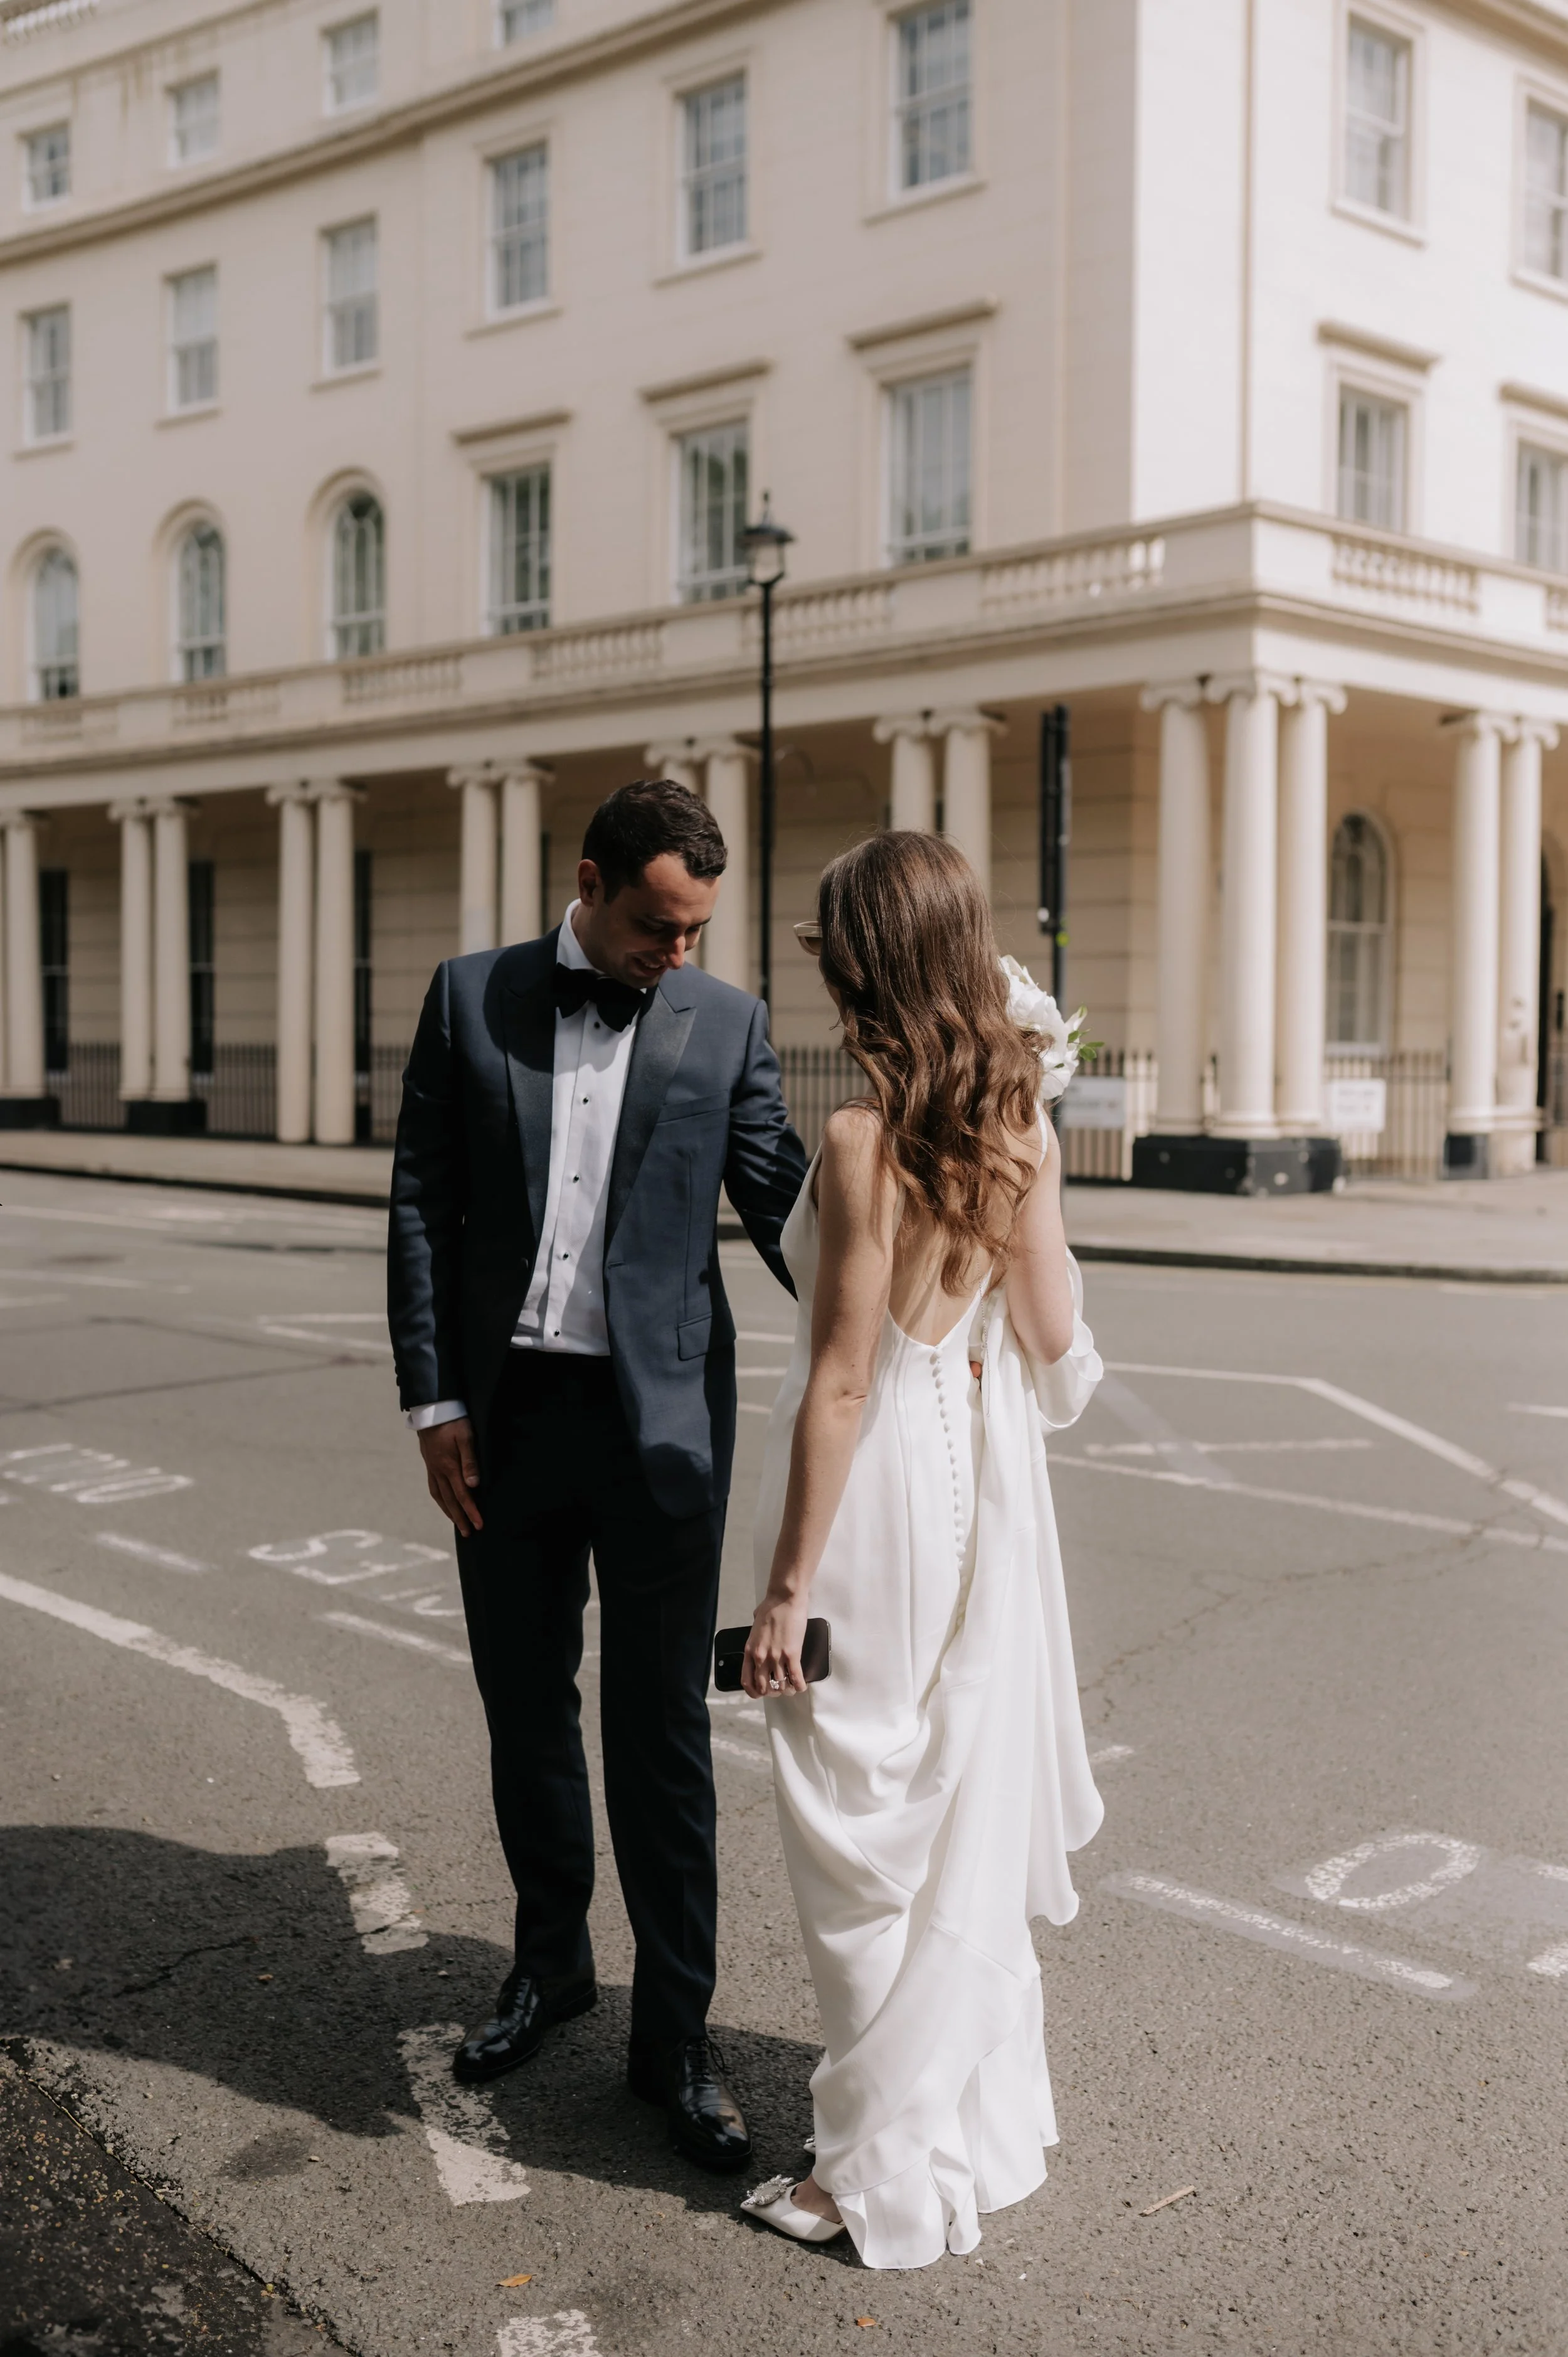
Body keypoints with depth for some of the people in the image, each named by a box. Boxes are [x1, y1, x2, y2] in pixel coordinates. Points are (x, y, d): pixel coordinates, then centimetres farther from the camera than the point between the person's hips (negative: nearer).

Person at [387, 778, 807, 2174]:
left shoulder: (728, 1022, 2)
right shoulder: (472, 999, 3)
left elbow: (780, 1198, -1)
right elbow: (422, 1207, 3)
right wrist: (435, 1402, -3)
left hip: (660, 1417, -2)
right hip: (505, 1416, 2)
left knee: (661, 1731, 3)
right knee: (525, 1710, 15)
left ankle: (676, 2032, 16)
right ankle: (551, 1961, 36)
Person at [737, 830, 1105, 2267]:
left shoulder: (863, 1143, -20)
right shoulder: (1024, 1131, 0)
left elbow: (840, 1382, -19)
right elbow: (1055, 1338, 5)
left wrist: (788, 1588, -13)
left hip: (879, 1494, -7)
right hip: (987, 1482, 7)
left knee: (866, 1840, 7)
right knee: (971, 1816, 20)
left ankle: (890, 2174, 21)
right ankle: (991, 2121, 35)